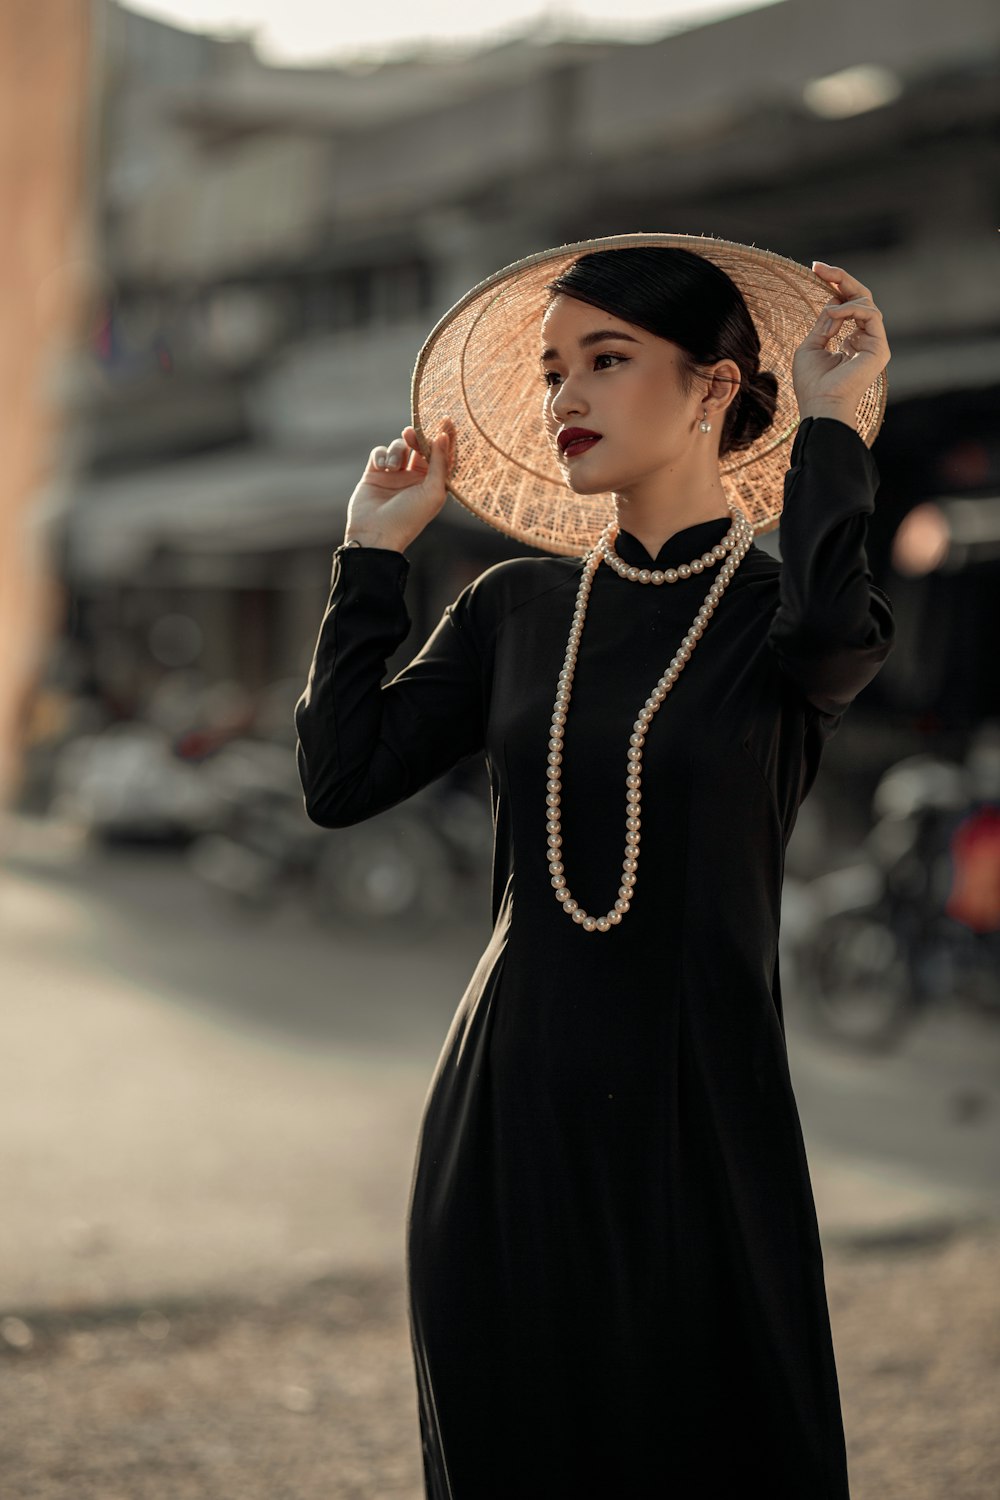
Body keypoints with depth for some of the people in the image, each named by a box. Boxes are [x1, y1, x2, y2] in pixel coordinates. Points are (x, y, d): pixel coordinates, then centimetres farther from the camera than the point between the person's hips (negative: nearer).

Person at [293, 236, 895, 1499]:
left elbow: (832, 634, -29)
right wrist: (375, 552, 3)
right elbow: (340, 779, 0)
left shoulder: (777, 607, -4)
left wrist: (829, 419, -19)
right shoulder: (515, 608, 8)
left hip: (696, 1112, -4)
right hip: (507, 1110, 4)